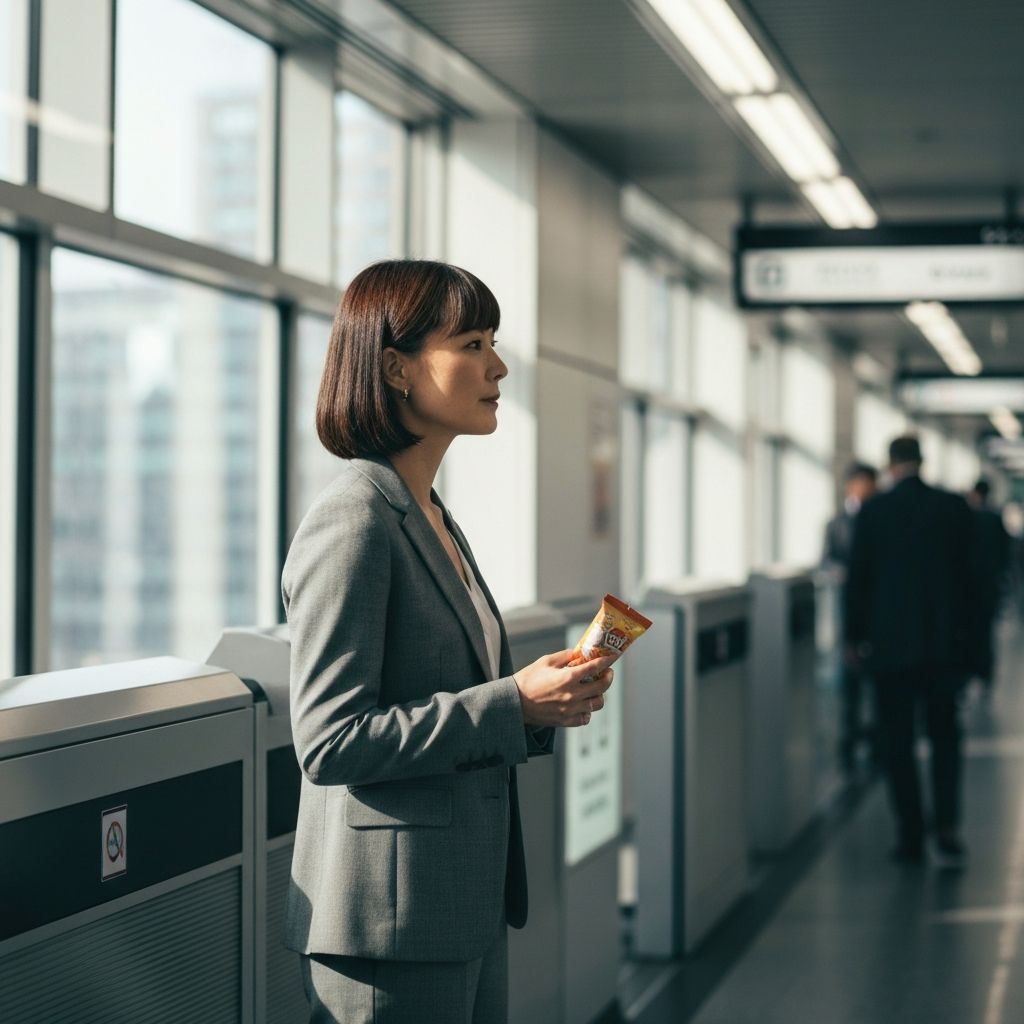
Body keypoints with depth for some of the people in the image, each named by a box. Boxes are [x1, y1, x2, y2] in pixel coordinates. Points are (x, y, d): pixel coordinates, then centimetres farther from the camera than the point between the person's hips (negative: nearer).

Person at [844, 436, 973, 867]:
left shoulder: (873, 511, -6)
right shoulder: (954, 507, -1)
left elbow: (858, 577, -2)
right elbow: (967, 574, 3)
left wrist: (854, 636, 8)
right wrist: (963, 630, 13)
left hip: (892, 642, -2)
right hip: (945, 642, 2)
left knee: (897, 740, 6)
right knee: (945, 734, 12)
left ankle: (911, 837, 6)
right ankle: (946, 828, -1)